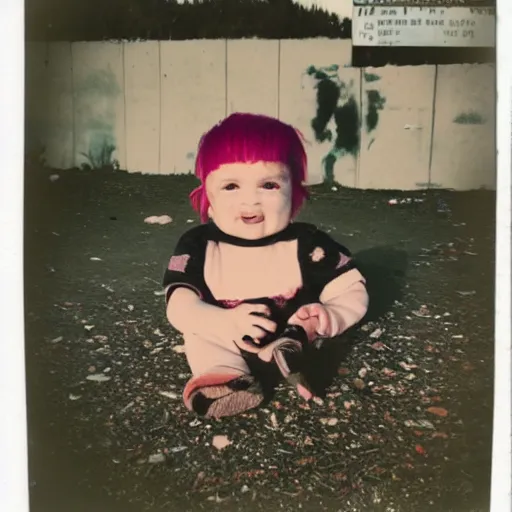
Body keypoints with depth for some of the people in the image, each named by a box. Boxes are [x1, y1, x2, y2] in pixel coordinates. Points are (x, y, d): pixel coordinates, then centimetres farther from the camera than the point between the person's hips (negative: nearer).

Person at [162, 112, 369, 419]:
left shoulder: (307, 244, -18)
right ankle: (223, 375, -35)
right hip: (223, 340, 1)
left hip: (292, 334, -1)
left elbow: (353, 292, -11)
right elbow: (179, 306, -23)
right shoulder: (198, 246, -16)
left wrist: (327, 317, -32)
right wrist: (226, 322, -42)